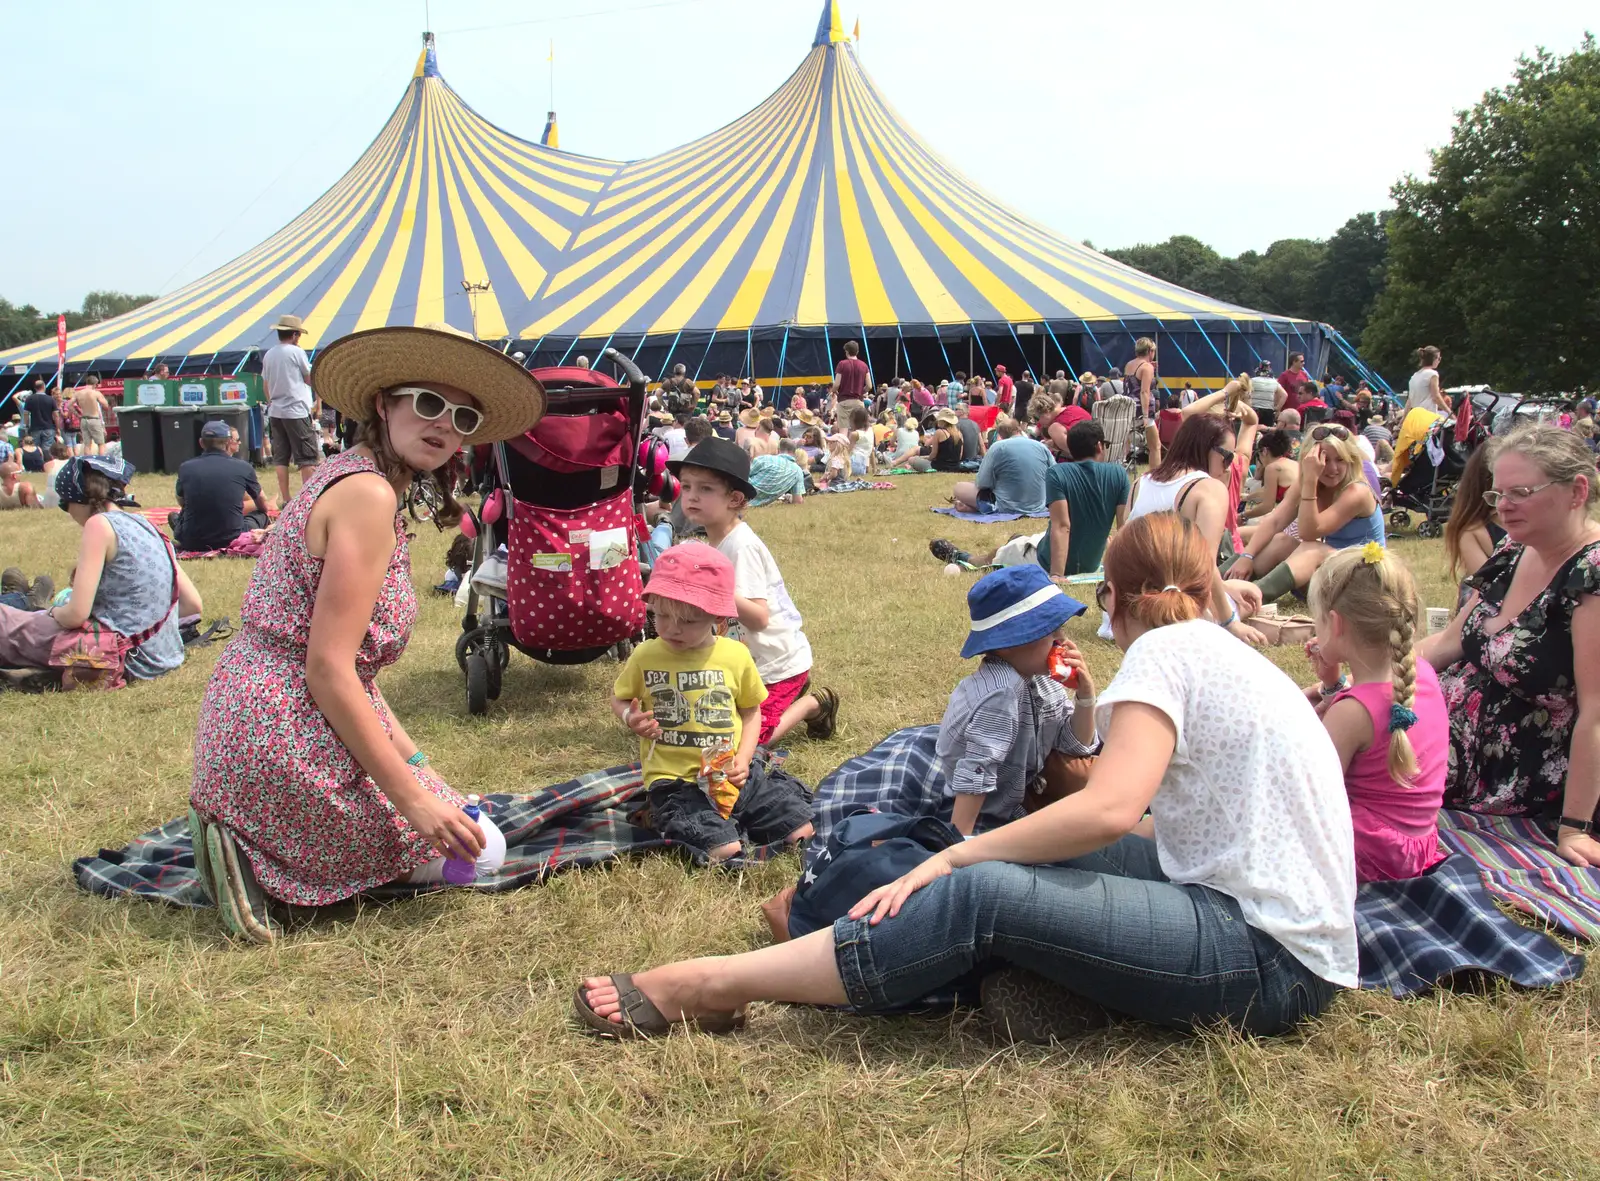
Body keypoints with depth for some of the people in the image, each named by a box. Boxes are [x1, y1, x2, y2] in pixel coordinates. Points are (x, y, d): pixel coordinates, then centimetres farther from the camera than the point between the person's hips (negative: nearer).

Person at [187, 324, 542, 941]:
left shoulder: (345, 474, 13)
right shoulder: (369, 494, -18)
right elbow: (329, 670, -23)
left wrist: (412, 759, 11)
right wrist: (412, 797, -19)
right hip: (291, 738, -10)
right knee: (480, 850, 4)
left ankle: (251, 835, 13)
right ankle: (258, 857, -2)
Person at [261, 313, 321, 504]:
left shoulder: (268, 355, 9)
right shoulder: (296, 352, -9)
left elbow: (265, 385, 16)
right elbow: (311, 380, -2)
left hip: (275, 412, 6)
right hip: (297, 411, -6)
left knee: (280, 458, 8)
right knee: (308, 457, -1)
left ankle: (285, 499, 9)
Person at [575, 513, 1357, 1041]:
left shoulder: (1164, 651, -10)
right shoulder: (1226, 652, 17)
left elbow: (1109, 808, -22)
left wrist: (953, 857, -15)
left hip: (1274, 960, -10)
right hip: (1292, 933, 10)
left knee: (980, 896, -18)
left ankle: (710, 988, -12)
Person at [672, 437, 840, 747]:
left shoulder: (742, 547, -26)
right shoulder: (717, 540, 2)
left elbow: (759, 617, -33)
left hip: (778, 663, -9)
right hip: (751, 660, 9)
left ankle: (813, 704, 10)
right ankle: (795, 693, 27)